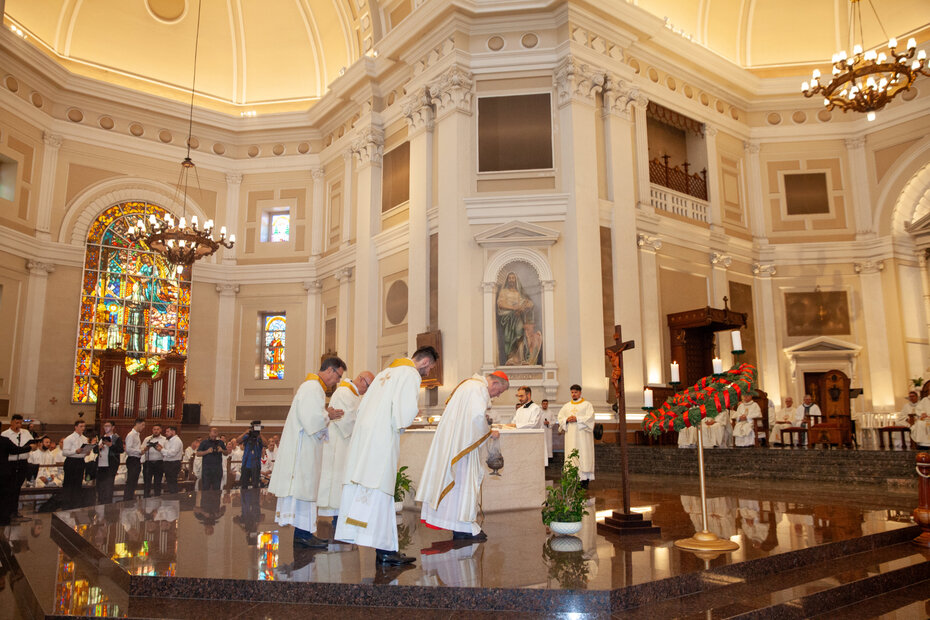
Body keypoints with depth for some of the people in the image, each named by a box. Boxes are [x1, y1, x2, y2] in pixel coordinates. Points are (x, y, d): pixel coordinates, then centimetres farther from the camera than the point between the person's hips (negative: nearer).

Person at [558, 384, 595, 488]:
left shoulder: (587, 404, 5)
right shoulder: (566, 406, 18)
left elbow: (589, 417, -7)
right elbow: (560, 418, 11)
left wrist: (577, 419, -17)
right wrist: (567, 420, -10)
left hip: (583, 434, -4)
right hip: (570, 435, 4)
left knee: (584, 455, -9)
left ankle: (585, 479, -7)